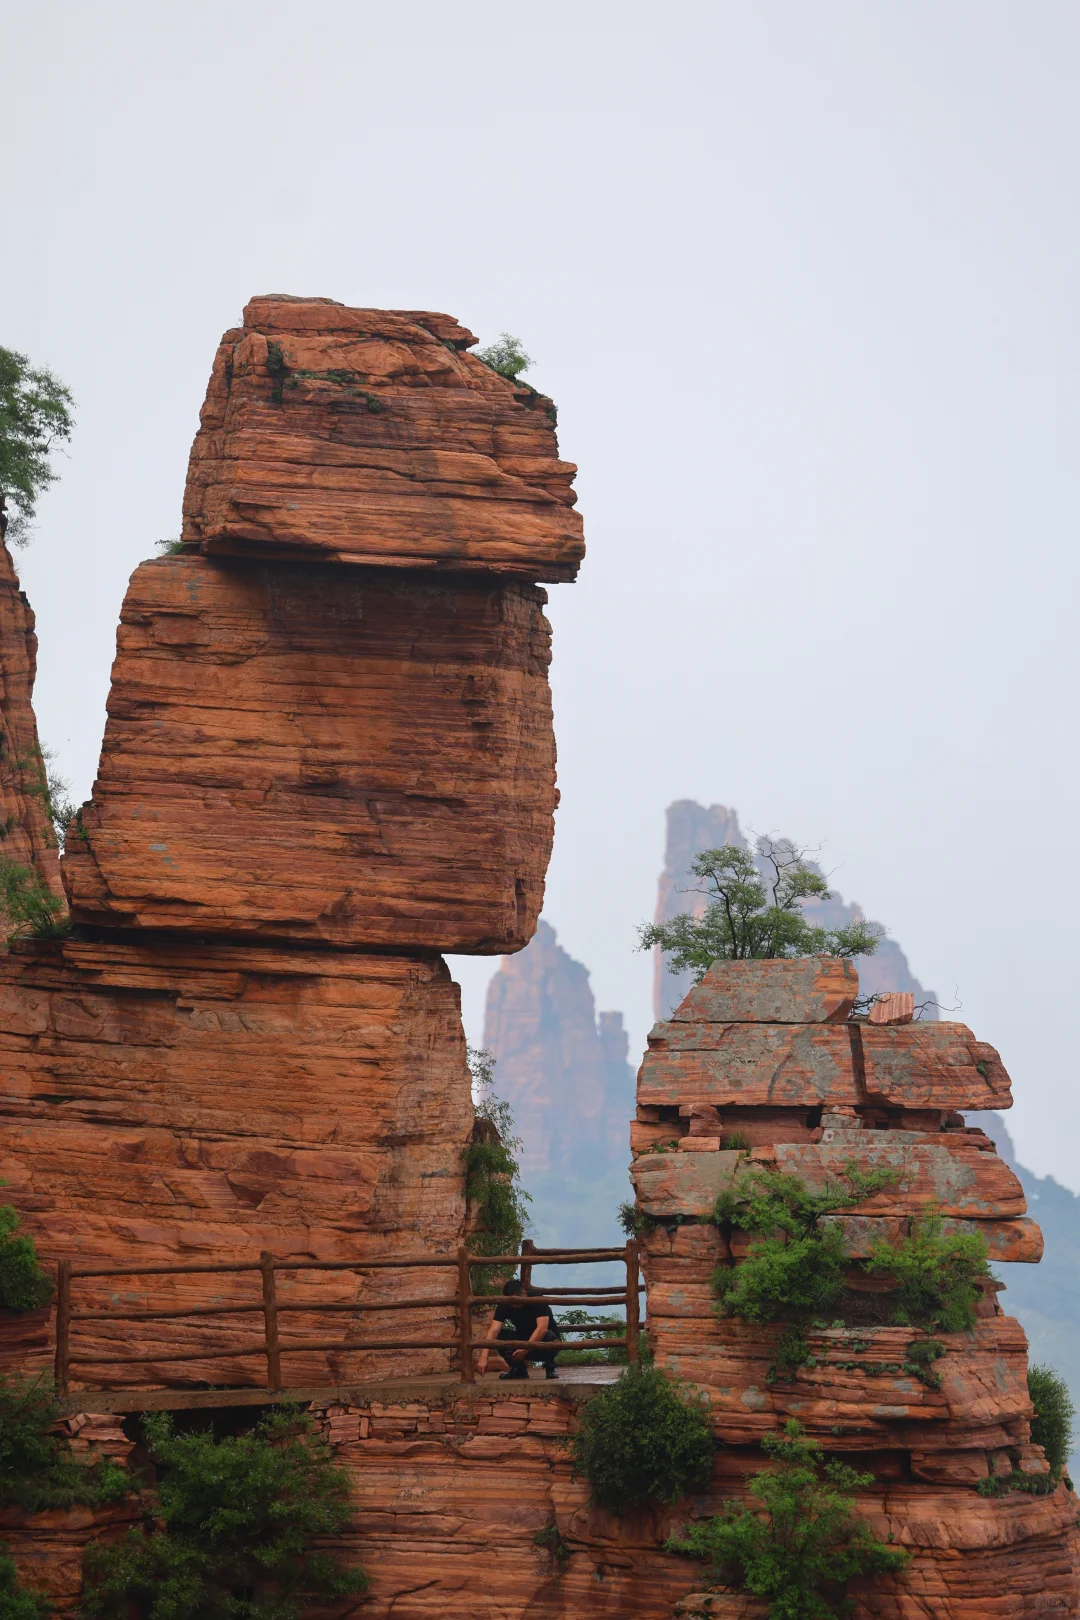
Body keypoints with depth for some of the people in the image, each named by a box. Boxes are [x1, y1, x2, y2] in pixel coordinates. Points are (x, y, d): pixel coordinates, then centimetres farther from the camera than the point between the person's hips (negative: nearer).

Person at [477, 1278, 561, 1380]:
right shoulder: (504, 1305, -16)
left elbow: (542, 1328, -36)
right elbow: (494, 1330, -27)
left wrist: (525, 1349, -45)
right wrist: (484, 1357, -40)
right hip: (524, 1340, 3)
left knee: (548, 1337, -38)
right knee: (499, 1335, -23)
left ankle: (550, 1365, -7)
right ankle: (519, 1368, -3)